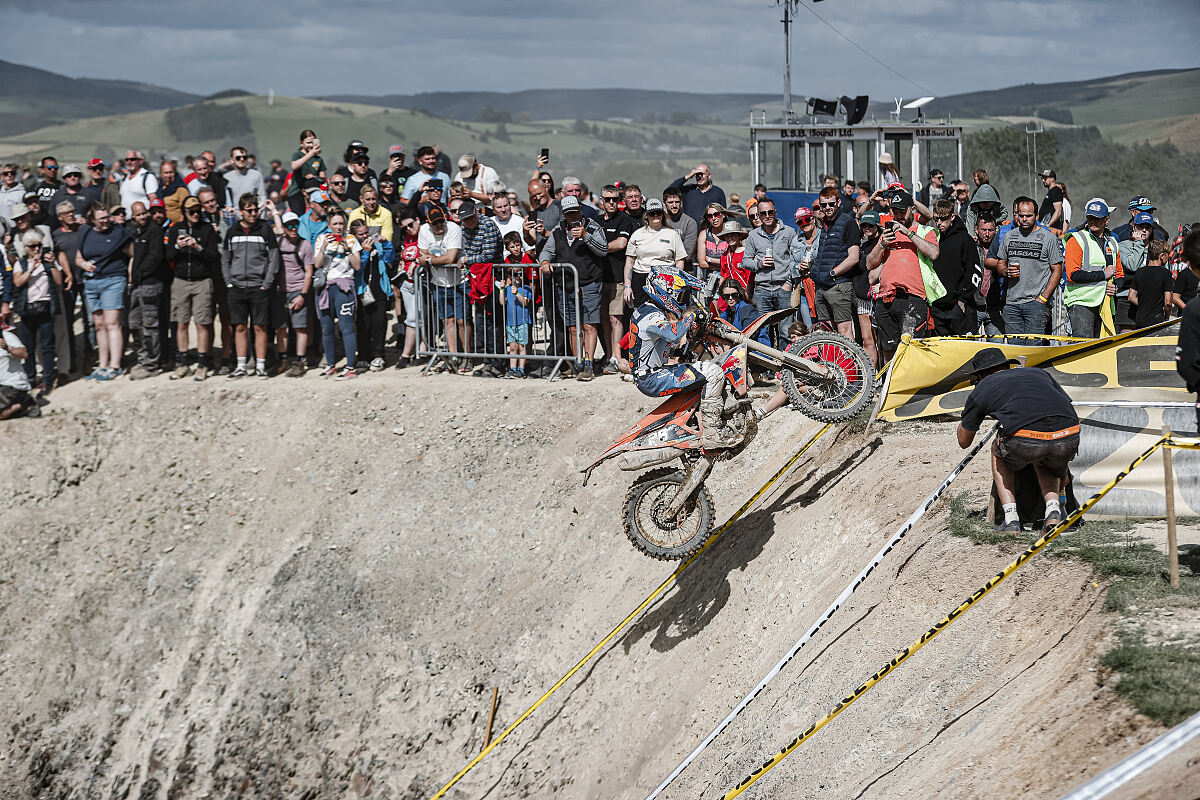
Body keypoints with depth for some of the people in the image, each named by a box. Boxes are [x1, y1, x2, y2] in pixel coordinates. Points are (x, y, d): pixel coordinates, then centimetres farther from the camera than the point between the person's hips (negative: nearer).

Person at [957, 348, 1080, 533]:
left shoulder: (981, 390, 24)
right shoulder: (1037, 373, 33)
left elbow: (964, 442, 34)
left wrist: (964, 421, 59)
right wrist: (1062, 472, 44)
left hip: (1025, 442, -3)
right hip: (1068, 439, 3)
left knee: (999, 453, 32)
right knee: (1043, 462, 38)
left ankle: (1011, 520, 17)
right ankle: (1053, 511, 12)